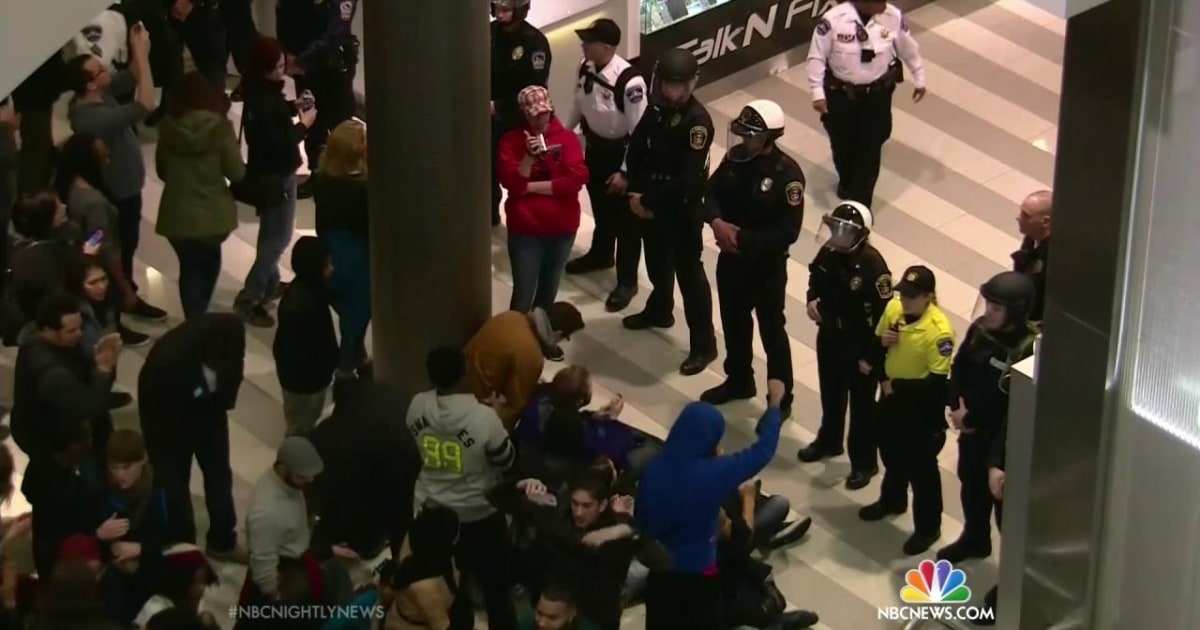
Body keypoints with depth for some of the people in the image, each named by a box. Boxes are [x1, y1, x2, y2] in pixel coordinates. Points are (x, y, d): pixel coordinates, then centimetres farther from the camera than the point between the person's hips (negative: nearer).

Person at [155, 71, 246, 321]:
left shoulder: (167, 128, -6)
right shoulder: (219, 127, -13)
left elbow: (162, 171, 7)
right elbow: (237, 173, -10)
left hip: (178, 214, 1)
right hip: (212, 213, -1)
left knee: (190, 267, 20)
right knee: (209, 261, 27)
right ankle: (200, 317, 29)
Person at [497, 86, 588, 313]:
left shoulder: (567, 138, 0)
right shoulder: (512, 140, -4)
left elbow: (577, 179, -12)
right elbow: (512, 183, -12)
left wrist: (531, 187, -12)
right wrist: (529, 156, -27)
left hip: (562, 227, 2)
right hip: (525, 228, -2)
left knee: (548, 291, 15)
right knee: (524, 295, -4)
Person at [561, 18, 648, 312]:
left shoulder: (629, 81, -32)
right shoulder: (586, 68, -10)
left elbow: (640, 130, -25)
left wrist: (625, 171, -22)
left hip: (620, 152, -7)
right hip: (594, 147, 7)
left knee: (625, 219, 8)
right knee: (600, 206, 28)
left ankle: (627, 281, 22)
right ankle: (600, 254, 52)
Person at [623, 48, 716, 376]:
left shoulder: (697, 121, -25)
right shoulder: (657, 108, -2)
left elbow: (688, 179, -27)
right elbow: (637, 147, 6)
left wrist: (648, 198, -20)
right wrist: (636, 191, -7)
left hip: (683, 207, -7)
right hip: (651, 201, 7)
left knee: (689, 271, -1)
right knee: (656, 259, 26)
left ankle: (704, 344, 6)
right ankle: (659, 310, 52)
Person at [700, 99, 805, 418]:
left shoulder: (787, 174, -25)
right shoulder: (735, 157, -7)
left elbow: (788, 231, -25)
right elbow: (713, 191, 1)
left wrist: (744, 239, -27)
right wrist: (716, 221, -20)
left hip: (767, 266, -6)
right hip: (731, 258, 6)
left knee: (772, 332, 9)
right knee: (734, 322, 24)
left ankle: (780, 401, 25)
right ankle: (739, 381, 47)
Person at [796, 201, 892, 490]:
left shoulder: (873, 267, -29)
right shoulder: (829, 252, -8)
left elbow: (882, 315, -25)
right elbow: (816, 277, 15)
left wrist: (872, 356, -21)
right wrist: (812, 300, -6)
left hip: (860, 345, -7)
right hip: (830, 336, 7)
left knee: (862, 404, 8)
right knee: (831, 393, 26)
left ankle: (864, 462, 22)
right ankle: (828, 441, 48)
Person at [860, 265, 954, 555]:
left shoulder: (939, 330, -30)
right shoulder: (893, 308, -8)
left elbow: (938, 383, -29)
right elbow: (875, 343, 9)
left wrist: (897, 386, -22)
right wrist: (881, 341, -13)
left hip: (921, 410, -7)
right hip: (891, 399, 7)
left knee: (921, 469, 8)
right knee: (892, 455, 28)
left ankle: (928, 527, 25)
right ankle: (892, 500, 54)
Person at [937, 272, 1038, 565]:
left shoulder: (1028, 350, -29)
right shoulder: (980, 329, -7)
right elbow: (959, 367, 4)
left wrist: (971, 419, -18)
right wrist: (956, 406, -11)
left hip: (1005, 441, -8)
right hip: (972, 429, 8)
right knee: (971, 485, 27)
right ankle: (975, 539, 52)